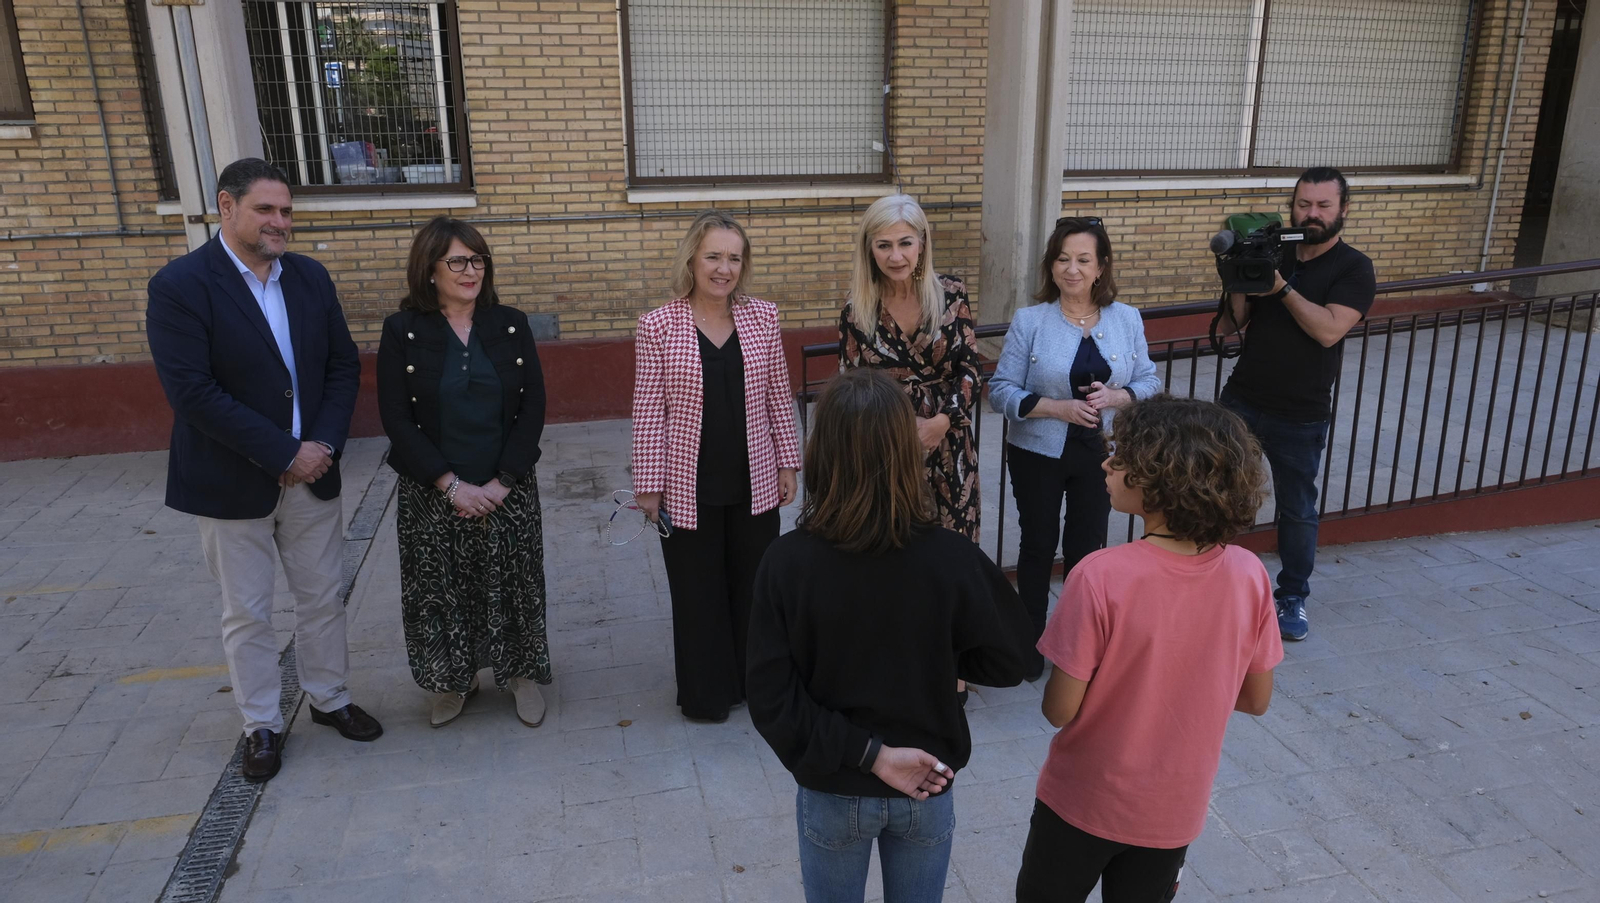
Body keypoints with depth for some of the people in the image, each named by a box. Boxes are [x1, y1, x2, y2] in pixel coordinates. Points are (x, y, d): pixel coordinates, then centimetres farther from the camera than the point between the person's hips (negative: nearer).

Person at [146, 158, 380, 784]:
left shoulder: (310, 277, 2)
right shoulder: (179, 286, -14)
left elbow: (343, 366, 3)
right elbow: (191, 391, -20)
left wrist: (323, 444, -11)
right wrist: (283, 454, -20)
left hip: (312, 472, 4)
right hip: (231, 484, -4)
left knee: (323, 597, 16)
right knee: (247, 613, 11)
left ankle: (329, 698, 35)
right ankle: (261, 726, 28)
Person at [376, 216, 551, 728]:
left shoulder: (511, 326, 0)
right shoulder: (403, 331, -5)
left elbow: (533, 406, -4)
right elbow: (396, 419, -8)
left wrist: (502, 482, -12)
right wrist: (452, 485, -14)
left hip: (508, 489, 1)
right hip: (433, 494, -1)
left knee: (512, 585, 9)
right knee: (441, 589, 10)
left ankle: (522, 673, 29)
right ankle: (452, 681, 31)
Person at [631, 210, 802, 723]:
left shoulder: (762, 317, 0)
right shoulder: (659, 326, -9)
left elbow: (778, 398, 6)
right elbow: (648, 412, -7)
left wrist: (787, 463, 7)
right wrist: (648, 485, -7)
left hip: (754, 482, 3)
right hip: (689, 487, -3)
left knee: (753, 584, 16)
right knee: (697, 590, 11)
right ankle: (706, 695, 30)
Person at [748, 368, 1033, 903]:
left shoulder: (787, 562, -22)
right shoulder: (951, 557, -22)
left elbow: (771, 700, -20)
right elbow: (1007, 660, -9)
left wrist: (869, 754, -15)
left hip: (831, 791, -1)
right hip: (927, 789, 1)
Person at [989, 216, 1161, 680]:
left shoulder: (1127, 319, -2)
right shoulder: (1029, 320, -11)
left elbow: (1149, 382, 3)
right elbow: (1001, 390, -12)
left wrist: (1116, 397, -18)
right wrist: (1057, 407, -24)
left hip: (1101, 454, 2)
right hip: (1039, 454, -2)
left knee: (1087, 548, 11)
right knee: (1038, 545, 12)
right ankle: (1031, 640, 30)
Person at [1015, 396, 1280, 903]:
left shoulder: (1101, 577, -30)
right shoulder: (1249, 575, -16)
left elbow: (1060, 710, -21)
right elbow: (1256, 700, -3)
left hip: (1084, 803, -3)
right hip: (1176, 809, 3)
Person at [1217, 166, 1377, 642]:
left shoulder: (1354, 269, -5)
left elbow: (1328, 330, -19)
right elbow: (1232, 326, 3)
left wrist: (1282, 287, -23)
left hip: (1300, 417, -3)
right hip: (1240, 402, 3)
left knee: (1297, 510, 8)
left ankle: (1293, 597, 24)